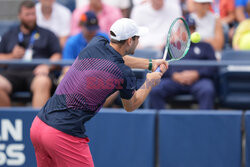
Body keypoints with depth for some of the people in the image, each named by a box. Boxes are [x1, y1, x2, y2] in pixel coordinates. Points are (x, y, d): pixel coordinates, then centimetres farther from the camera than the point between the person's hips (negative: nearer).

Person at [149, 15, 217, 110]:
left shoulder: (205, 46, 27)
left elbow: (213, 67, 12)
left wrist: (196, 74, -6)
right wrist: (175, 75, -6)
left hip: (198, 79, -1)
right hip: (174, 79, 1)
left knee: (208, 90, -37)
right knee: (155, 90, -30)